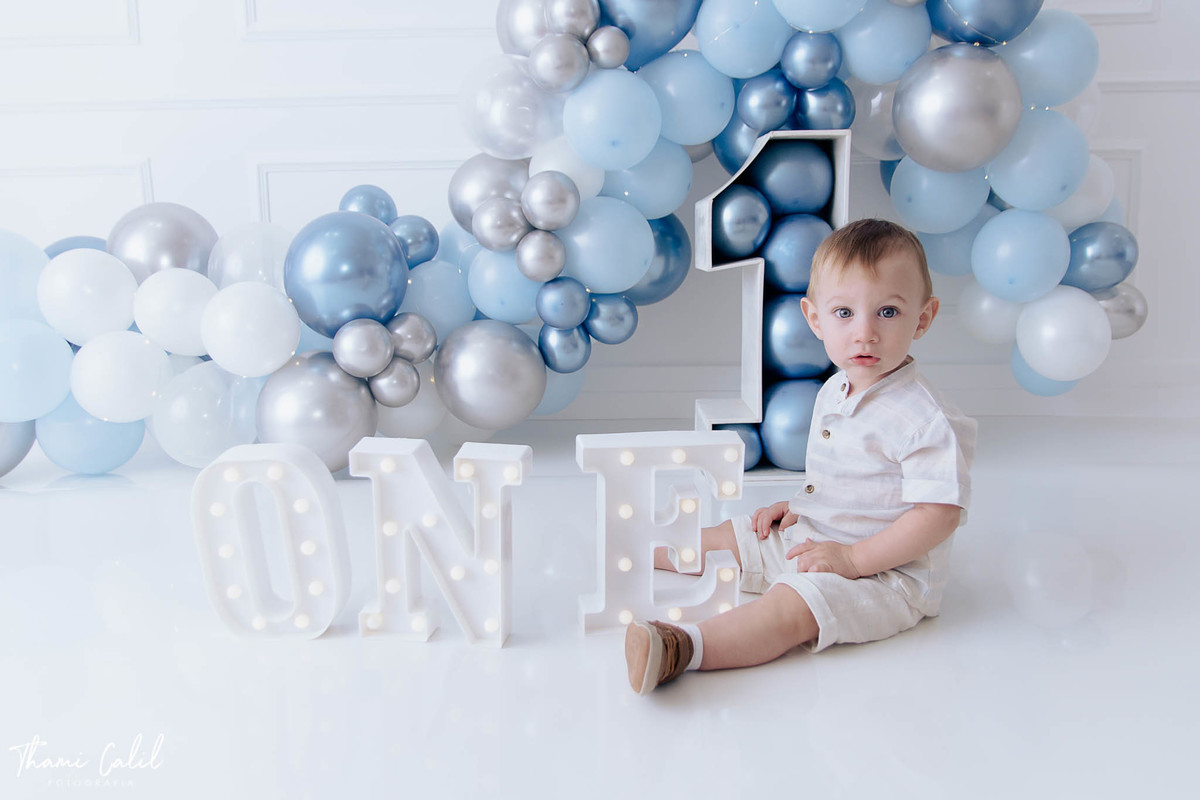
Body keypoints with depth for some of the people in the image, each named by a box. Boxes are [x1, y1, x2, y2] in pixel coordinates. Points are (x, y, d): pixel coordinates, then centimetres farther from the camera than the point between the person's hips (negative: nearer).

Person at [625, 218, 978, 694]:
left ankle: (682, 648, -49)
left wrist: (853, 558, -29)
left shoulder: (924, 418, -24)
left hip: (885, 571, -9)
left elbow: (940, 513, -27)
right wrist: (799, 505, 7)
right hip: (812, 539, 9)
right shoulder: (833, 392, 5)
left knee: (792, 606, -33)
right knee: (726, 538, 16)